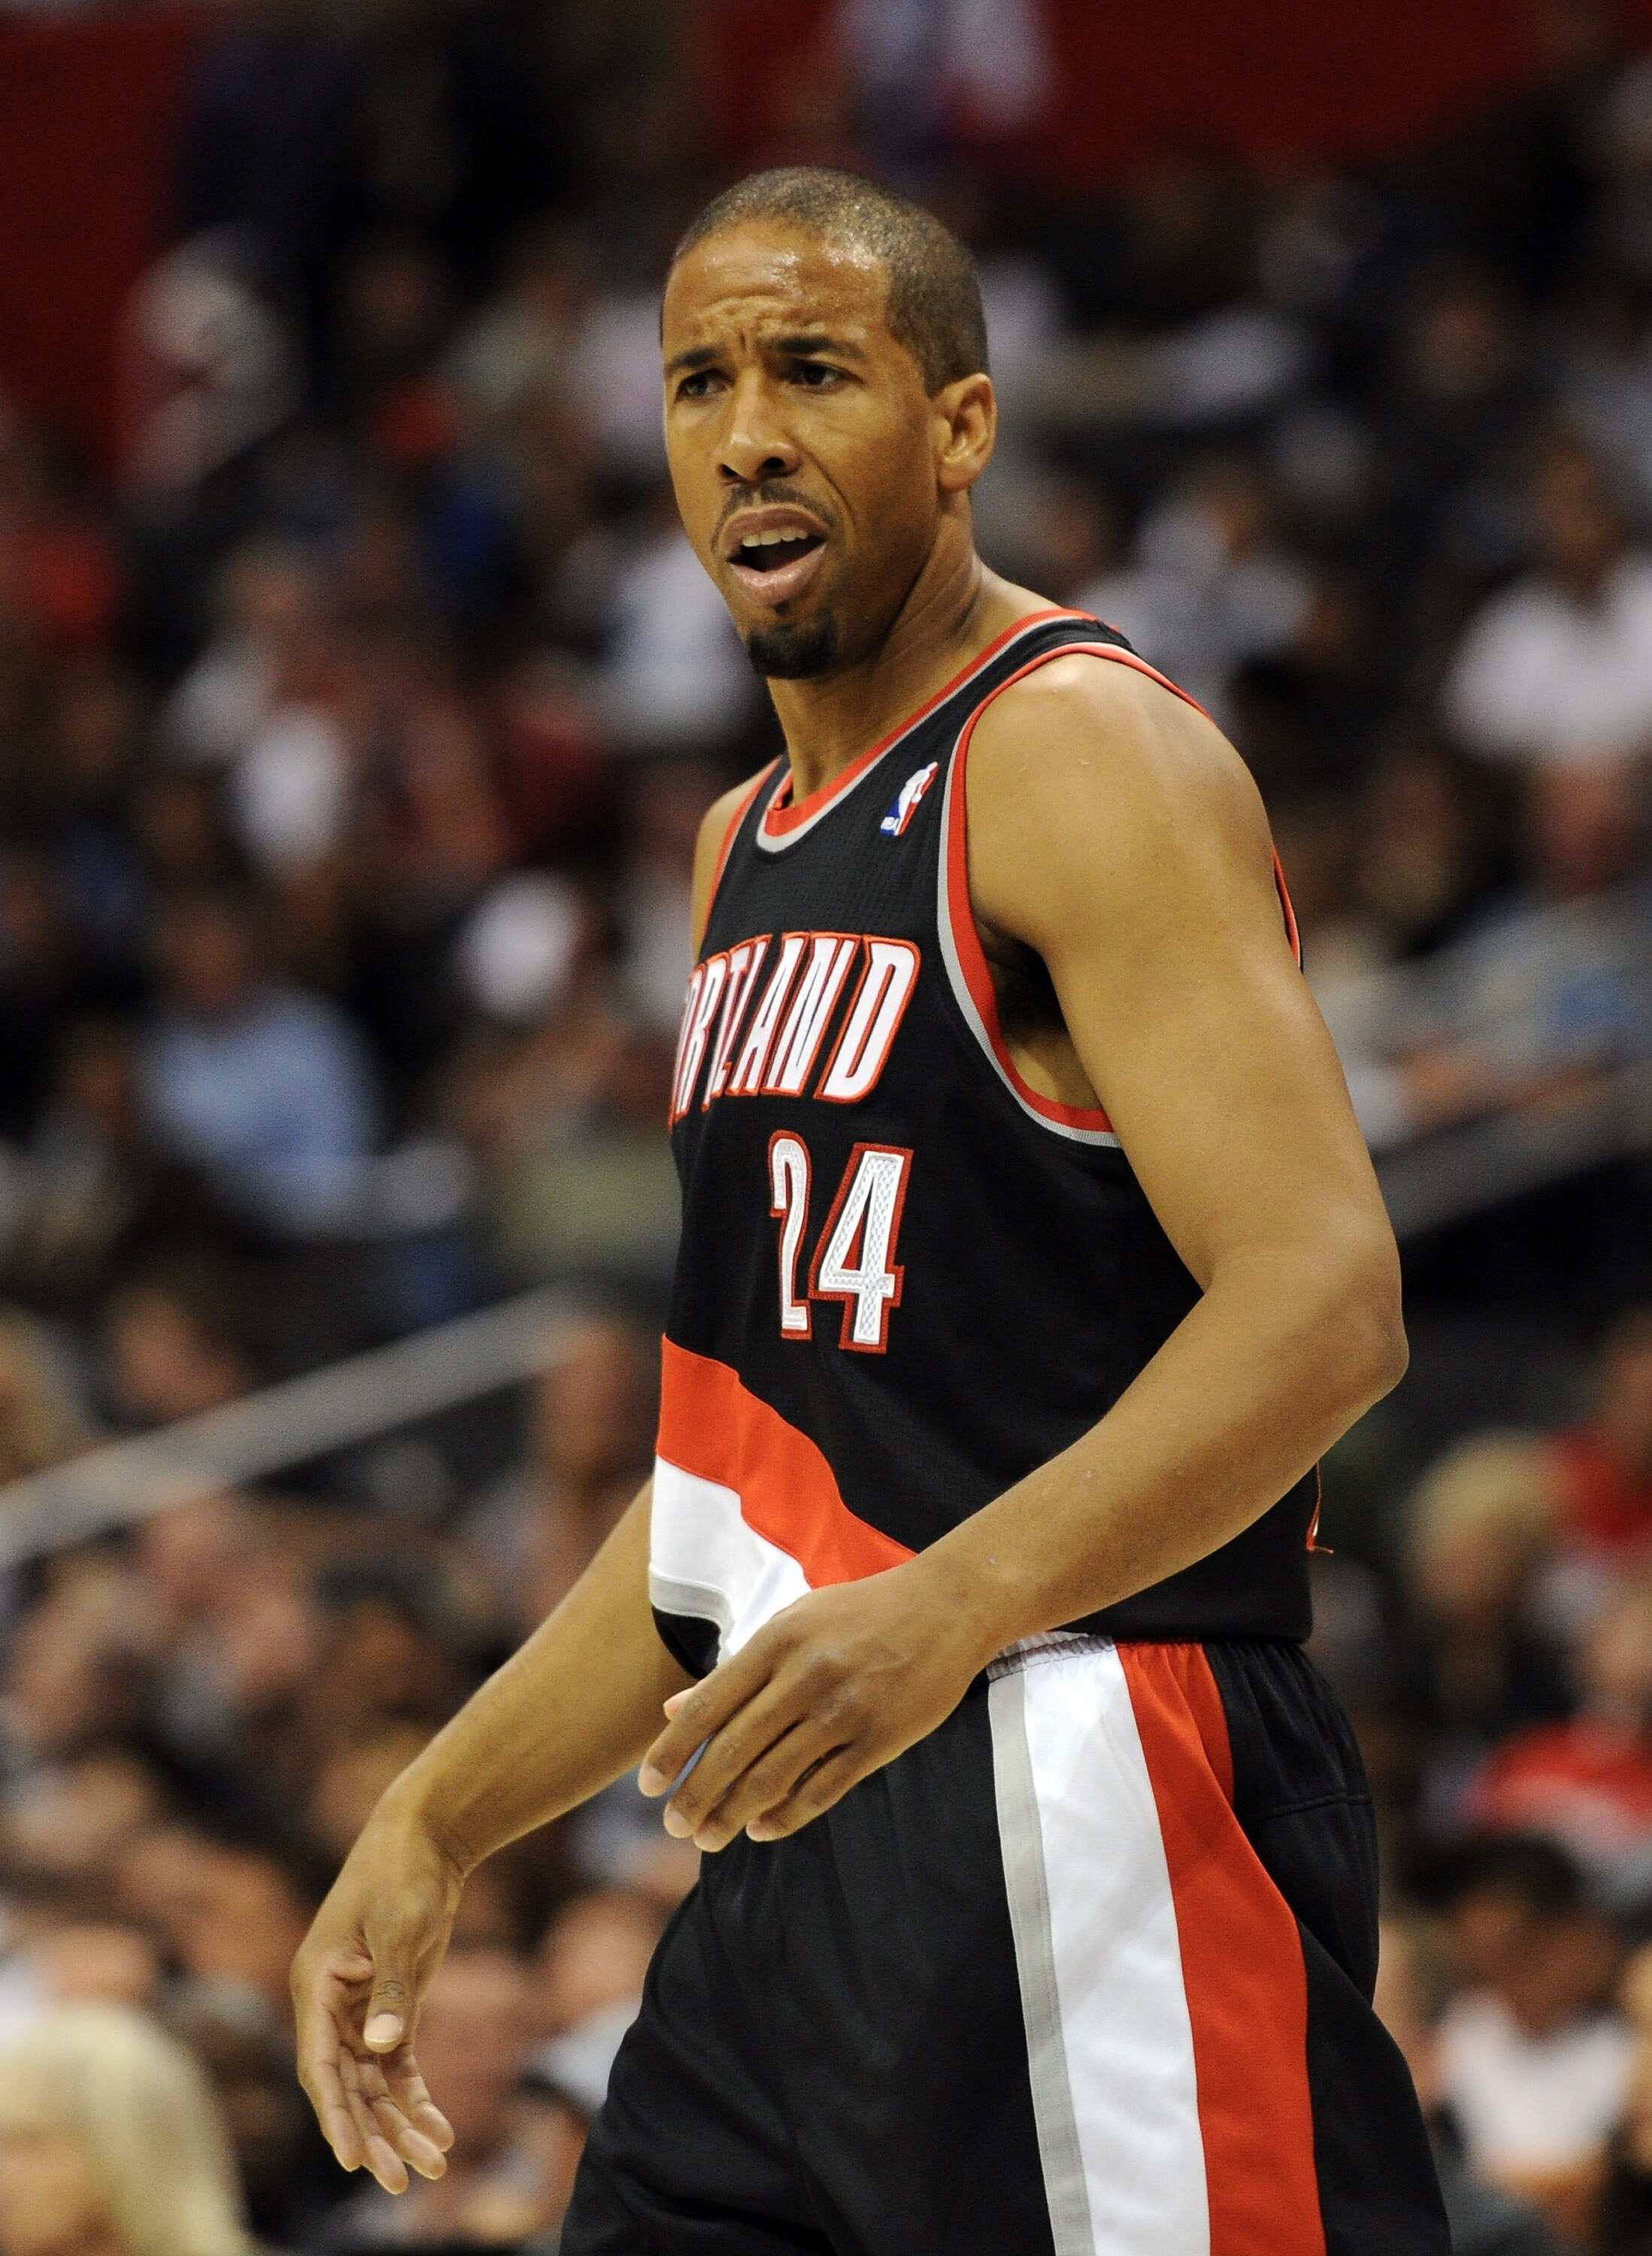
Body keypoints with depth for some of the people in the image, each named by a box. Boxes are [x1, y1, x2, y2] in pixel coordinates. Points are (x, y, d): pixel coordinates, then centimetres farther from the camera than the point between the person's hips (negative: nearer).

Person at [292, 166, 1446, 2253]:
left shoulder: (1084, 758, -8)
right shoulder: (752, 846, 20)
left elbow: (1322, 1304, -21)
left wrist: (953, 1606, -33)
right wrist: (436, 1823, 22)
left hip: (1078, 1824, -9)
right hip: (804, 1849, 9)